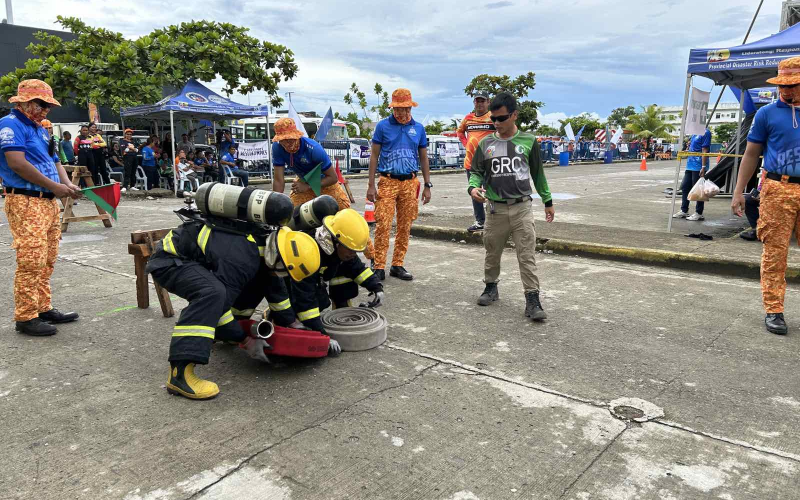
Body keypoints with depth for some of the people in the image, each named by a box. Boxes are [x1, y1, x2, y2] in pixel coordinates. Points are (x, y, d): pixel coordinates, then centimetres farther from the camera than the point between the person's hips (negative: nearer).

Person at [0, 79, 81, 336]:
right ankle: (25, 317, -4)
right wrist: (54, 187, -14)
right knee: (31, 261, -10)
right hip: (25, 202, -9)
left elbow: (54, 161, 23)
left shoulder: (40, 129, 21)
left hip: (49, 202, 9)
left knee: (47, 261, 11)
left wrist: (67, 184, 2)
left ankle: (43, 308, 20)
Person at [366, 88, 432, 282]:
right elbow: (374, 156, 3)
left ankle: (397, 265, 15)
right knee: (383, 226, -8)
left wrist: (427, 186, 10)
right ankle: (379, 267, -2)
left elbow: (423, 158, 14)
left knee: (405, 227, 6)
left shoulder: (418, 128, 9)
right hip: (387, 182, -3)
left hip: (410, 183, 3)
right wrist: (371, 185, -3)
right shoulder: (383, 126, 2)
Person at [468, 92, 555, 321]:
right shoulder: (486, 144, 4)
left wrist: (547, 201, 14)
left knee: (527, 256, -5)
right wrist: (474, 187, -17)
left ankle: (532, 299, -1)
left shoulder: (528, 141, 2)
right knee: (492, 253, 13)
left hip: (522, 208, -2)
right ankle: (491, 287, 33)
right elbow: (477, 171, 7)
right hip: (495, 209, 2)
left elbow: (538, 173, 10)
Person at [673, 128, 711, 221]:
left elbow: (705, 151, -16)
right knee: (685, 187, 13)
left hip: (698, 167, -9)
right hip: (690, 165, 9)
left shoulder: (705, 132, -12)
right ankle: (684, 211, 22)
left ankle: (699, 213, 8)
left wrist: (703, 167, -19)